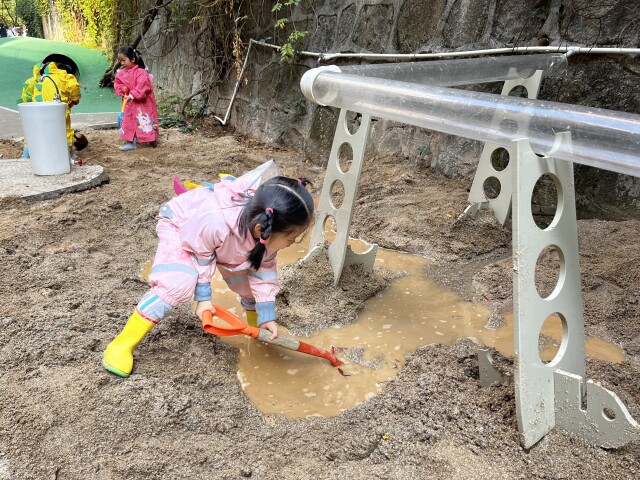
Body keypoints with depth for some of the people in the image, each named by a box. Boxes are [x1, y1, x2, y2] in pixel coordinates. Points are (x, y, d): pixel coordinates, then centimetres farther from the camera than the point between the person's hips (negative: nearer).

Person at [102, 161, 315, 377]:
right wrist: (203, 297, -18)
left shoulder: (267, 230, -26)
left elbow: (263, 270, -13)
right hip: (181, 226, -5)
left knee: (249, 280, -3)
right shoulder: (213, 221, -45)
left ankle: (255, 323, 27)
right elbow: (200, 257, -27)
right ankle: (123, 344, -13)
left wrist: (266, 315, -12)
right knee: (178, 284, -26)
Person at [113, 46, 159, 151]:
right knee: (129, 122, 8)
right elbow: (117, 84, 11)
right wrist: (122, 89, -10)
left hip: (142, 103, -7)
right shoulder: (121, 73, 5)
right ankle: (131, 142, 14)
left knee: (144, 121, -1)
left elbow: (142, 86, -25)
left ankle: (152, 140, 15)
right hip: (129, 103, 7)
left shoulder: (141, 72, -16)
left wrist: (132, 95, -31)